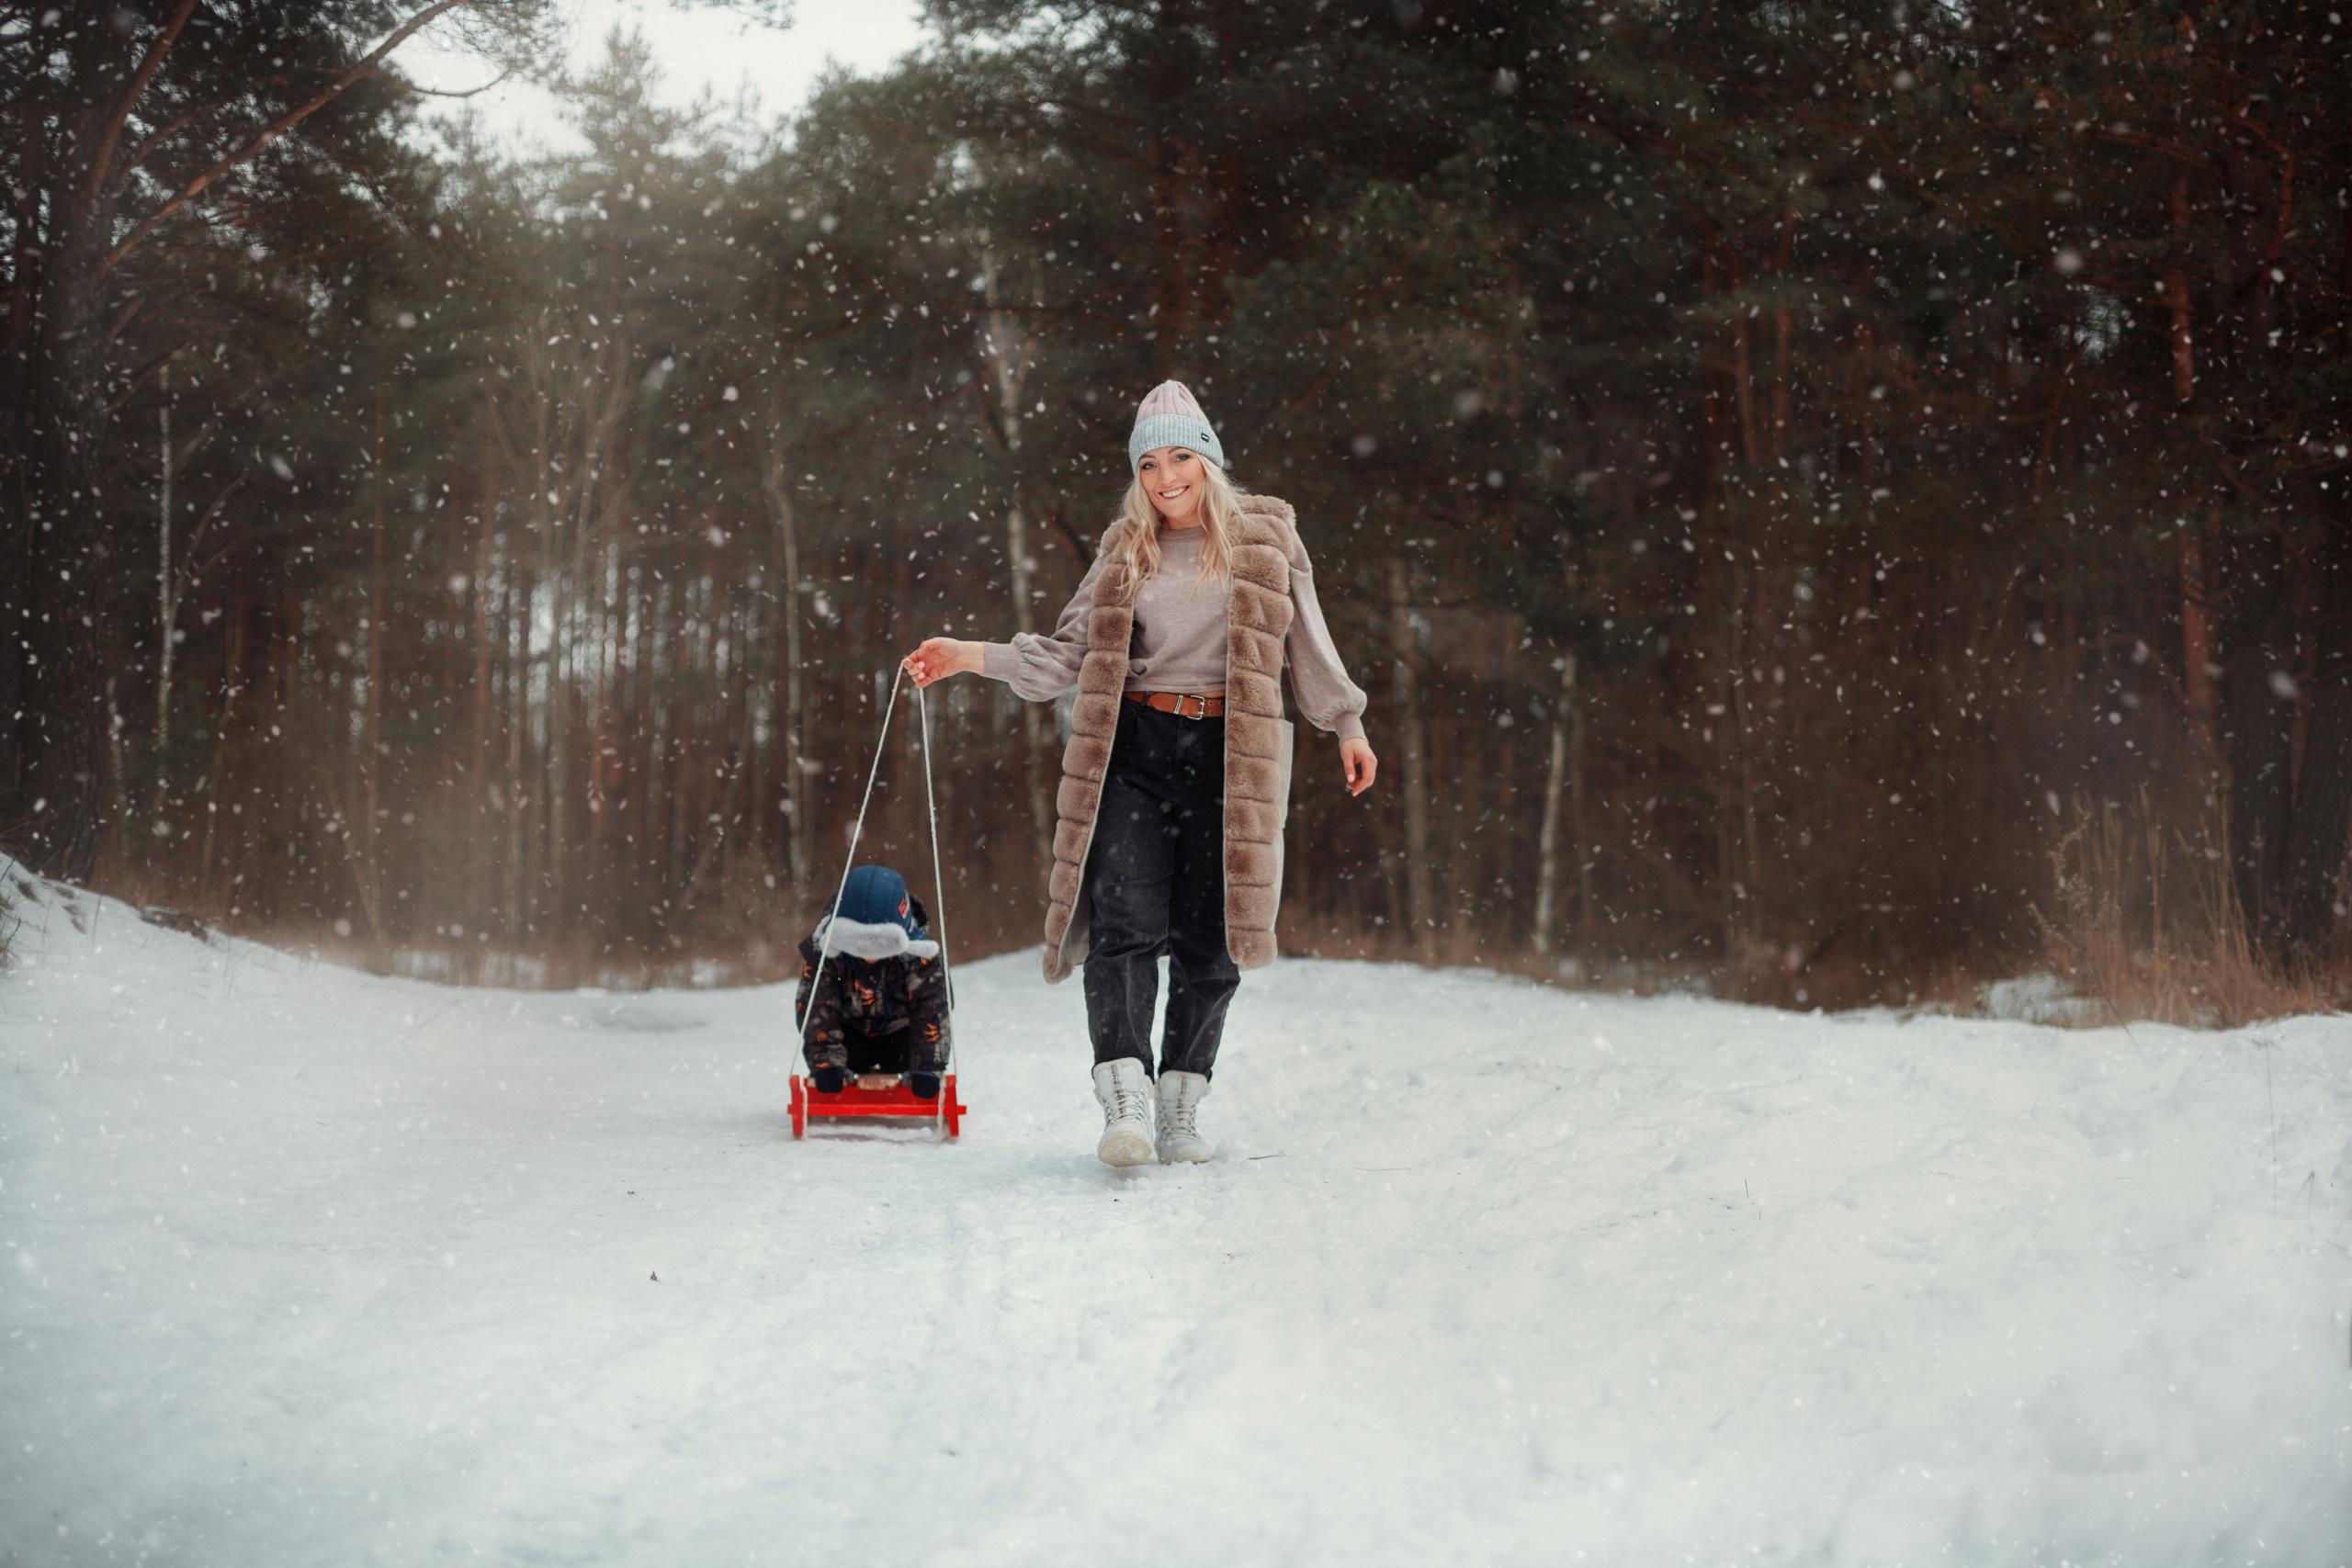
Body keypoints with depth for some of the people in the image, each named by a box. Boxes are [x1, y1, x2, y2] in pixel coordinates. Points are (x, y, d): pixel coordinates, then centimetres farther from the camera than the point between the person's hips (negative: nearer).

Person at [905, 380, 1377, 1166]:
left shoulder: (1267, 538, 8)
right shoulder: (1125, 552, 13)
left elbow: (1309, 645, 15)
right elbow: (1069, 654, 11)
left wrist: (1346, 726, 13)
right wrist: (969, 656, 1)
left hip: (1230, 755, 0)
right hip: (1134, 750, 1)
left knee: (1209, 940, 0)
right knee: (1125, 923, -15)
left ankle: (1180, 1114, 11)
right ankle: (1124, 1106, -18)